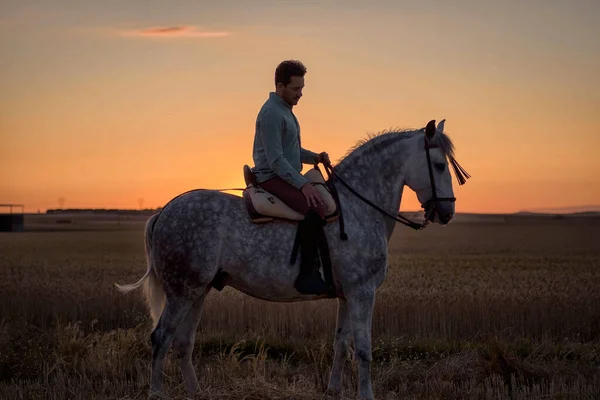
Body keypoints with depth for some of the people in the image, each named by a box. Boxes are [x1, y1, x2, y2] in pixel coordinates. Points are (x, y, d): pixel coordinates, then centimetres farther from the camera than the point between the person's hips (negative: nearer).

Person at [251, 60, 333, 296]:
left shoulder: (285, 110, 18)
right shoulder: (272, 113, -15)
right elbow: (275, 160, -22)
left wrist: (315, 157, 8)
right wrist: (302, 184, -27)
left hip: (288, 177, 11)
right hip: (272, 179, -11)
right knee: (315, 208, -30)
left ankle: (322, 263, 17)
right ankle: (306, 275, -30)